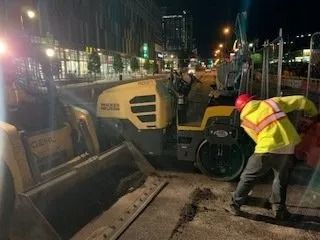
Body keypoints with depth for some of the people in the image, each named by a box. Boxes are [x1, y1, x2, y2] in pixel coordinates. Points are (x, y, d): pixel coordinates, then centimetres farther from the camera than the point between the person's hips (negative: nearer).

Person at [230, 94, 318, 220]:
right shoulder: (272, 101, 16)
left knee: (248, 177, 15)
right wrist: (313, 112, 33)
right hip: (287, 147, 3)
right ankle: (279, 210, 31)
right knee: (281, 180, 23)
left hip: (266, 149, -2)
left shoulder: (245, 119, 12)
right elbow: (300, 100, 18)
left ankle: (236, 204, 21)